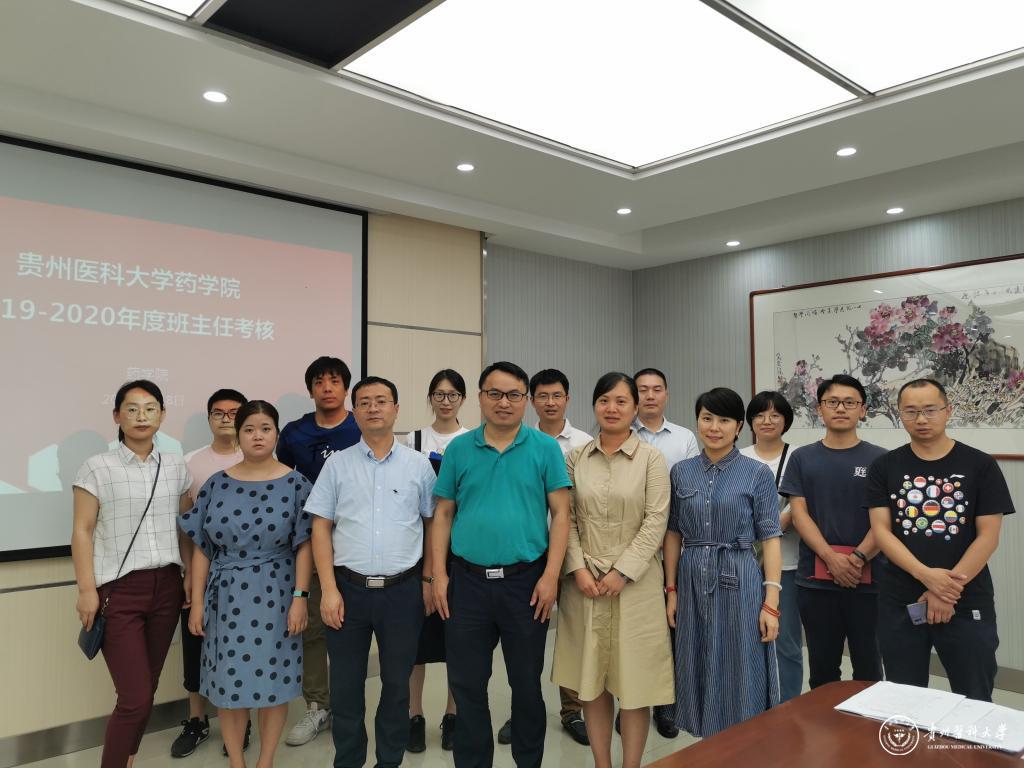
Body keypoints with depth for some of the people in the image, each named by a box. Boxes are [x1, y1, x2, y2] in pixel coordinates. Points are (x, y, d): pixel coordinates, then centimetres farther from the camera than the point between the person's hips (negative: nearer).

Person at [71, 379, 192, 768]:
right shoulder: (97, 468, -2)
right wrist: (87, 589, -9)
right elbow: (82, 531, -3)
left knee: (145, 691, 9)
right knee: (135, 698, -7)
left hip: (166, 587, 4)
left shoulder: (176, 467, 8)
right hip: (118, 590, -4)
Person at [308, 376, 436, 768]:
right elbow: (320, 528, 1)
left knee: (397, 684, 12)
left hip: (403, 590, 0)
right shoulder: (337, 464, 2)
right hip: (349, 588, 0)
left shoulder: (418, 464, 2)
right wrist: (329, 590, -6)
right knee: (345, 686, 11)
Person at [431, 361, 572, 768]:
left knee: (526, 683, 14)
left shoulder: (545, 448, -2)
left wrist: (550, 576, -10)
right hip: (468, 581, 2)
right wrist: (439, 575, -2)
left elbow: (560, 513, -4)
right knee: (467, 684, 12)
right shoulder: (459, 449, 3)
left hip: (526, 581, -1)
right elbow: (443, 514, 5)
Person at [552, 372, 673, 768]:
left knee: (635, 680, 5)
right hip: (584, 581, 2)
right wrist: (579, 569, -9)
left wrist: (621, 572, -12)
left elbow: (656, 521, -7)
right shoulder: (576, 457, 4)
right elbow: (566, 519, 3)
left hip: (634, 581, -2)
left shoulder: (651, 457, -2)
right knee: (591, 681, 10)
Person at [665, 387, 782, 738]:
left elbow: (770, 539, -5)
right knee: (701, 674, 13)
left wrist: (771, 603, -10)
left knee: (740, 675, 5)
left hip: (739, 582, -3)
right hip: (693, 582, 3)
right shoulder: (681, 472, 5)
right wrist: (672, 590, 3)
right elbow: (673, 533, 8)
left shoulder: (758, 474, -4)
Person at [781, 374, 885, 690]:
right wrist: (831, 558, -13)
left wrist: (858, 558, -16)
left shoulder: (879, 459, 3)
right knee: (821, 667, 12)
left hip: (867, 579, -1)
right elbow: (799, 513, -1)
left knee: (868, 665, 8)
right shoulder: (802, 458, 6)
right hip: (815, 579, 1)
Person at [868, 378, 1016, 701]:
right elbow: (881, 531, -3)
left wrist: (948, 590, -13)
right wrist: (927, 576, -17)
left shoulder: (980, 465, 0)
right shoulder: (885, 467, 3)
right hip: (900, 603, 1)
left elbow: (988, 536, -5)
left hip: (968, 604, -1)